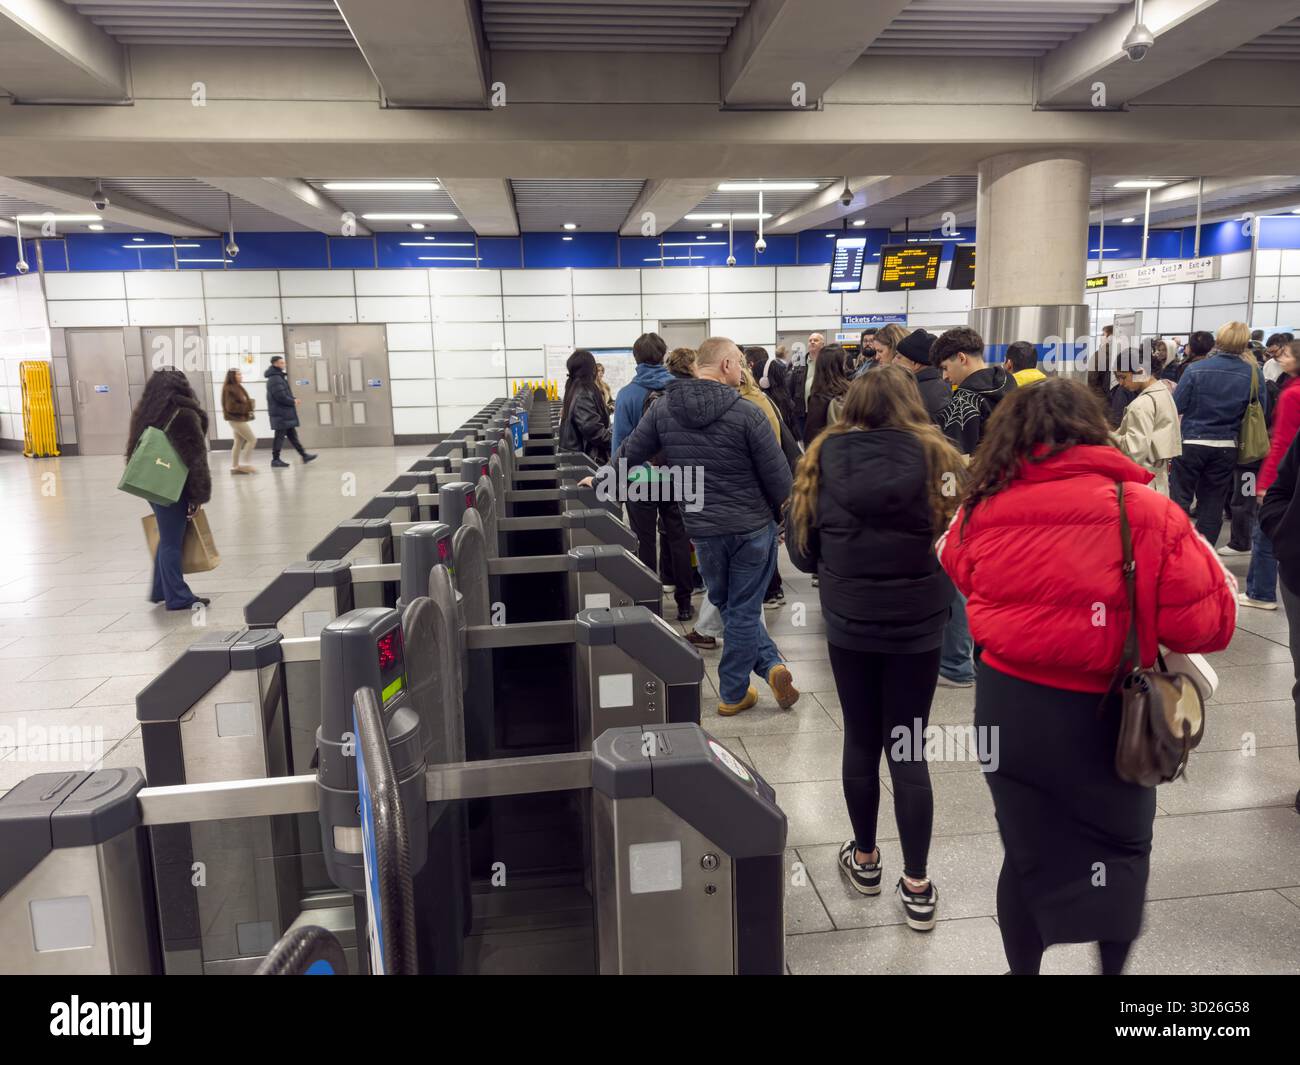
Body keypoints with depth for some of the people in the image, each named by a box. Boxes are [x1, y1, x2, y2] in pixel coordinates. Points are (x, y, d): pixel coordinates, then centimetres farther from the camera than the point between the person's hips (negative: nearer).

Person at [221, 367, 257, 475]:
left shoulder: (237, 387, 13)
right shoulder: (229, 389, -16)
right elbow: (230, 406, -22)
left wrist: (247, 408, 3)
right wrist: (246, 408, -19)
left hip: (238, 418, 10)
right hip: (236, 419, -10)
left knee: (239, 442, 11)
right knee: (252, 439, -9)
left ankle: (235, 466, 15)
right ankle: (243, 464, -7)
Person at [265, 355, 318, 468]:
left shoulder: (279, 377, 17)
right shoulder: (275, 379, -15)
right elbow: (281, 396, -22)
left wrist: (293, 400, 4)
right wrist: (293, 402, -9)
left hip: (285, 413, 10)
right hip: (281, 413, -10)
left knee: (292, 435, 11)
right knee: (280, 436, -4)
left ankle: (304, 456, 15)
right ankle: (275, 459, 2)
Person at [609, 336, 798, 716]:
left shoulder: (662, 410, -3)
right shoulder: (747, 413, -14)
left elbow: (630, 452, 8)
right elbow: (778, 476, -11)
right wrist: (790, 518, 7)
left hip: (704, 529, 3)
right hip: (754, 527, -3)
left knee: (729, 607, 19)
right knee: (743, 610, 8)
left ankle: (771, 665, 17)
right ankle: (732, 692, 14)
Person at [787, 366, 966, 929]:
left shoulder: (824, 456, -5)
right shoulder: (937, 457, -9)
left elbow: (801, 549, 1)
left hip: (848, 623, 1)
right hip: (917, 626, -1)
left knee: (861, 740, 16)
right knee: (907, 748, 9)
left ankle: (864, 859, 33)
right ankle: (917, 887, 16)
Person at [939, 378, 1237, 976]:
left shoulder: (981, 509, -7)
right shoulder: (1143, 511, -15)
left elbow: (959, 572, 14)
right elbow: (1206, 625, -12)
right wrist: (1207, 568, 7)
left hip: (1006, 704, 3)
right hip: (1096, 713, -2)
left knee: (1026, 851, 20)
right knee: (1122, 847, 23)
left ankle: (1022, 968, 37)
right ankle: (1113, 967, 36)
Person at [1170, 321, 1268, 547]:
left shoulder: (1196, 368, -11)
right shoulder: (1253, 373, -5)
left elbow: (1177, 406, -10)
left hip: (1191, 442, -2)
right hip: (1226, 447, 2)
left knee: (1179, 499, 5)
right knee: (1213, 504, 11)